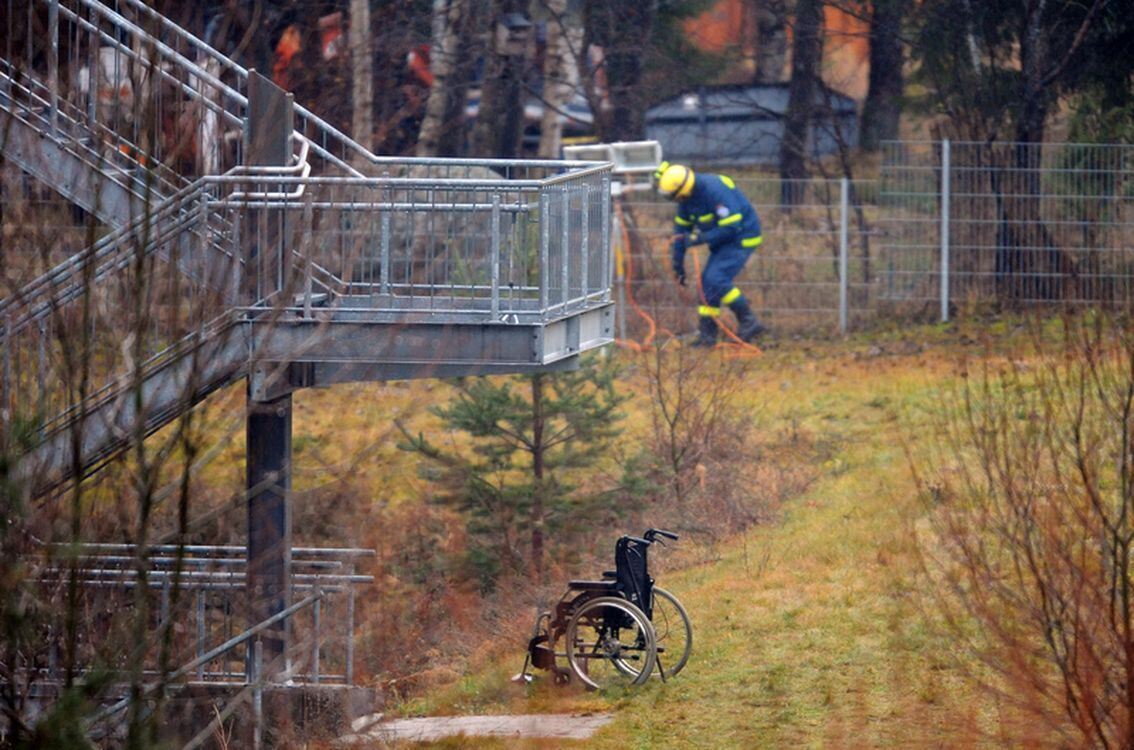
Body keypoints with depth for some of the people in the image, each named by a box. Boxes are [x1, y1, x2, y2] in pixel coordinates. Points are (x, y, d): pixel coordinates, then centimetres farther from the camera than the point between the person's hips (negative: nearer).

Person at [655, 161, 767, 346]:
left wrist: (701, 238, -26)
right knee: (707, 281, 5)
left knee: (716, 279, -20)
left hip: (742, 238, -9)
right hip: (724, 240, 9)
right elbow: (681, 228, 10)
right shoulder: (687, 196, -1)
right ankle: (707, 332, 12)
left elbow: (731, 227, -29)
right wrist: (678, 263, 11)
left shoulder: (714, 191, -29)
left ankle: (749, 322, -13)